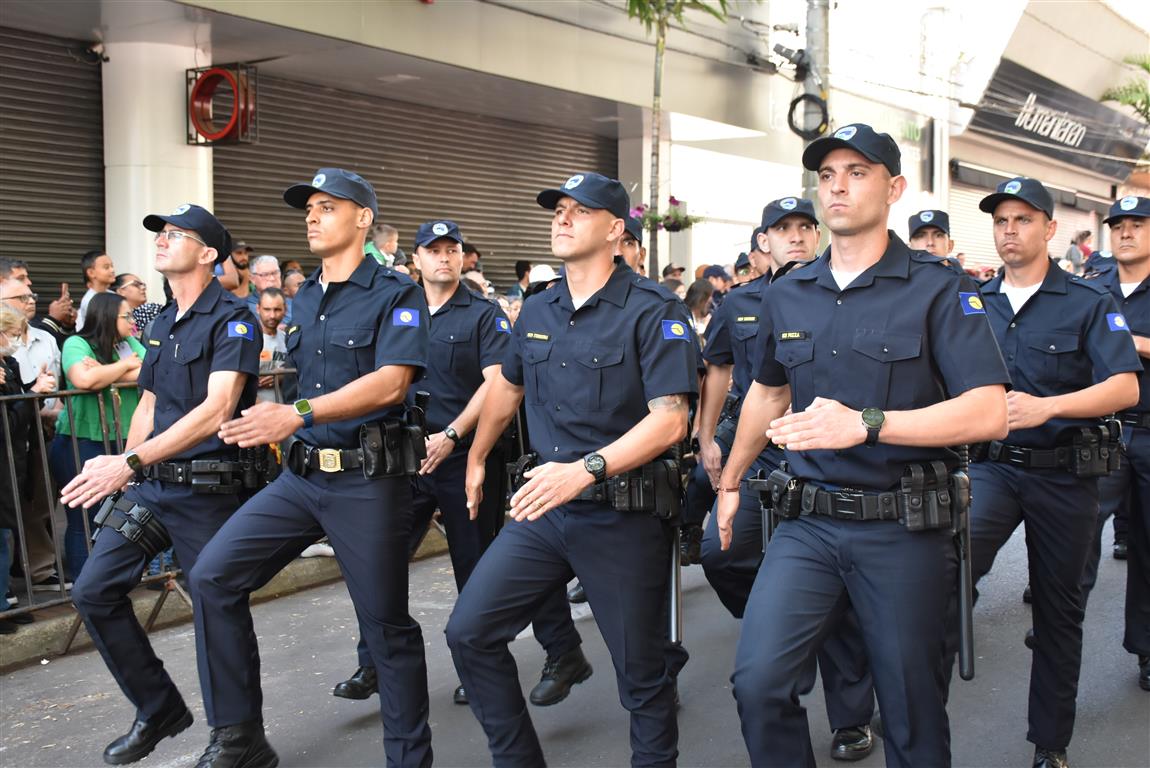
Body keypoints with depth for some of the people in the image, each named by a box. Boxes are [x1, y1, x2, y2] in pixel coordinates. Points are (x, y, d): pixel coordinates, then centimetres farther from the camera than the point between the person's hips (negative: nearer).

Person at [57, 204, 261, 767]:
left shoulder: (231, 319, -12)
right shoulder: (162, 321, 13)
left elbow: (217, 409, -24)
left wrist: (130, 462, -29)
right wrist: (121, 473, 14)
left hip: (207, 489, -8)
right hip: (149, 484, 8)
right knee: (93, 591, 4)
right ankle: (158, 710, 20)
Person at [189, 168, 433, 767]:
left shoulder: (395, 295, -7)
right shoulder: (303, 299, 15)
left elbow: (390, 383, -21)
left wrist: (299, 414, -29)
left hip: (368, 478, -6)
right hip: (301, 475, 7)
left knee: (386, 625, 3)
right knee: (213, 577, -5)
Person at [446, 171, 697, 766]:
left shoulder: (652, 311, -10)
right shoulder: (537, 311, 9)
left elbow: (669, 421, -19)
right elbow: (507, 387, 27)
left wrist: (586, 470, -28)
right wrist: (475, 458, 29)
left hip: (624, 516, -6)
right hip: (542, 509, 6)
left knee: (641, 673, 6)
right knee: (469, 633, 1)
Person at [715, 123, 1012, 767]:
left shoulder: (939, 289, -7)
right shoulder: (787, 296, 8)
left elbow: (989, 413, -17)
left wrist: (864, 424, -26)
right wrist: (731, 481, 29)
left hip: (903, 528, -3)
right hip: (808, 522, 4)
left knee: (912, 712, 9)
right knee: (758, 682, -9)